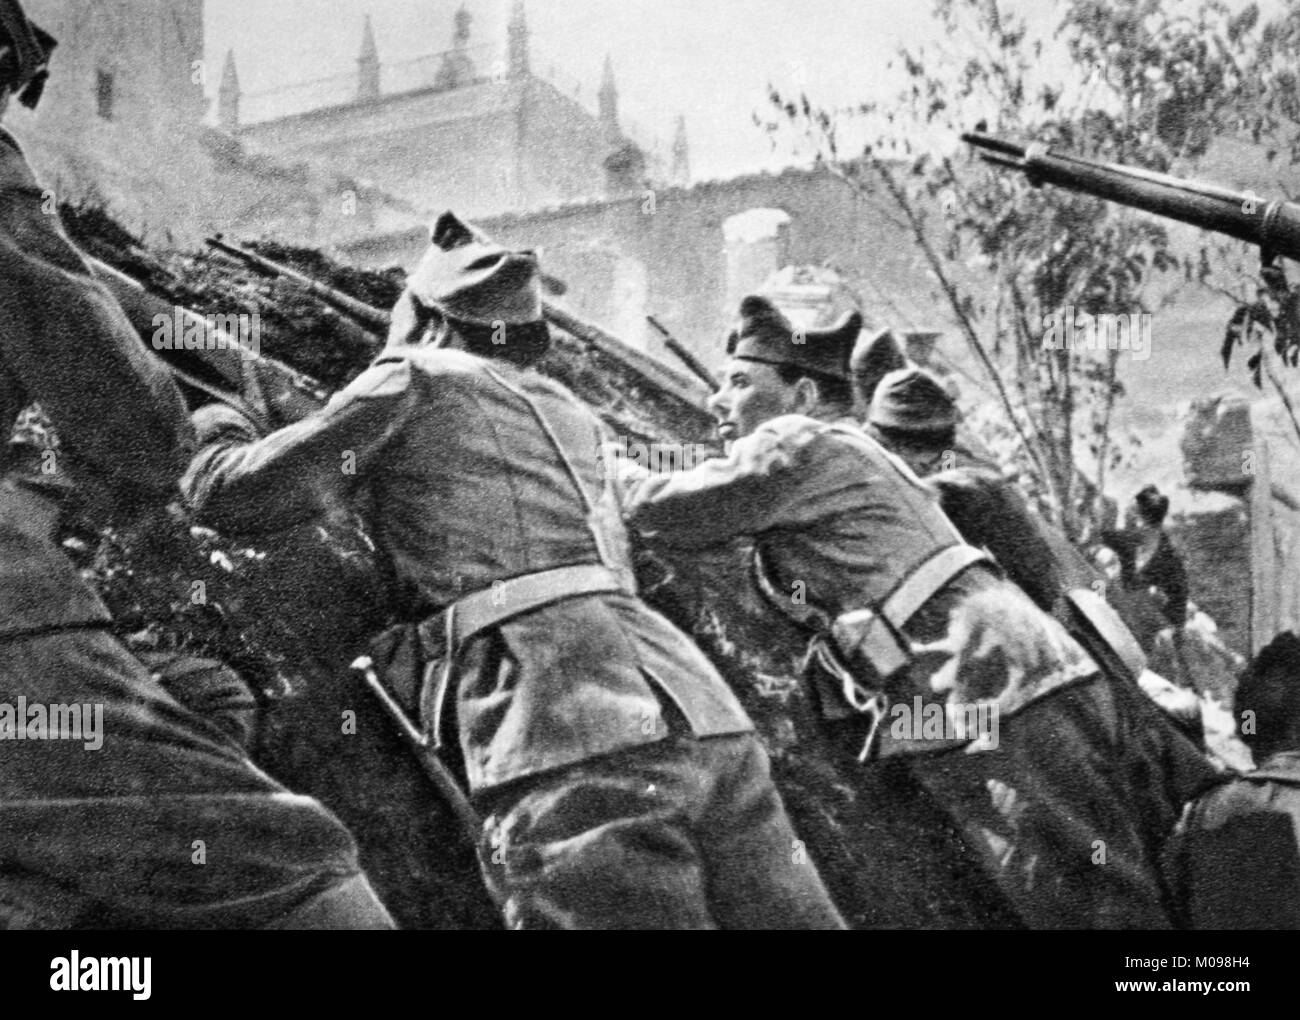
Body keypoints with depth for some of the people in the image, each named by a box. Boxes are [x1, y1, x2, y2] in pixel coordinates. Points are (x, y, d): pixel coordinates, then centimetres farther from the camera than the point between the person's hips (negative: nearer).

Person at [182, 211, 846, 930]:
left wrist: (213, 432, 36)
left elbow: (235, 495, 12)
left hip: (571, 745, -6)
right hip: (704, 717, 7)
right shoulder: (573, 415, 30)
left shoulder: (415, 380, 12)